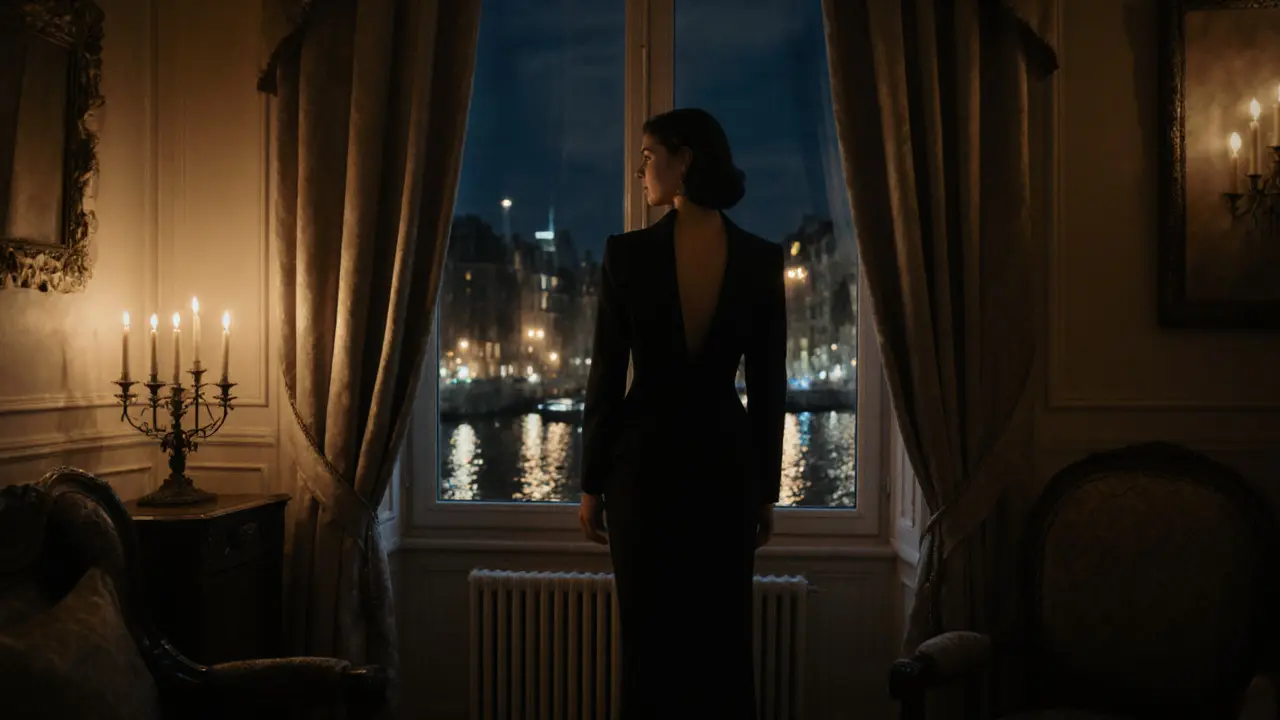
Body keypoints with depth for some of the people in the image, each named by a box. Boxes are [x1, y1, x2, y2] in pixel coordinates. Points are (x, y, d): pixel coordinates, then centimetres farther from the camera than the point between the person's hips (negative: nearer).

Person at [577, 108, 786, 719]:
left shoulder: (626, 253, -9)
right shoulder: (762, 260, -3)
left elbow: (606, 378, -8)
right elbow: (769, 388, 0)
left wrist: (592, 484, 1)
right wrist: (767, 489, 8)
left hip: (645, 461, -2)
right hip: (726, 461, 2)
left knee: (651, 640, 8)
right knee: (724, 641, 11)